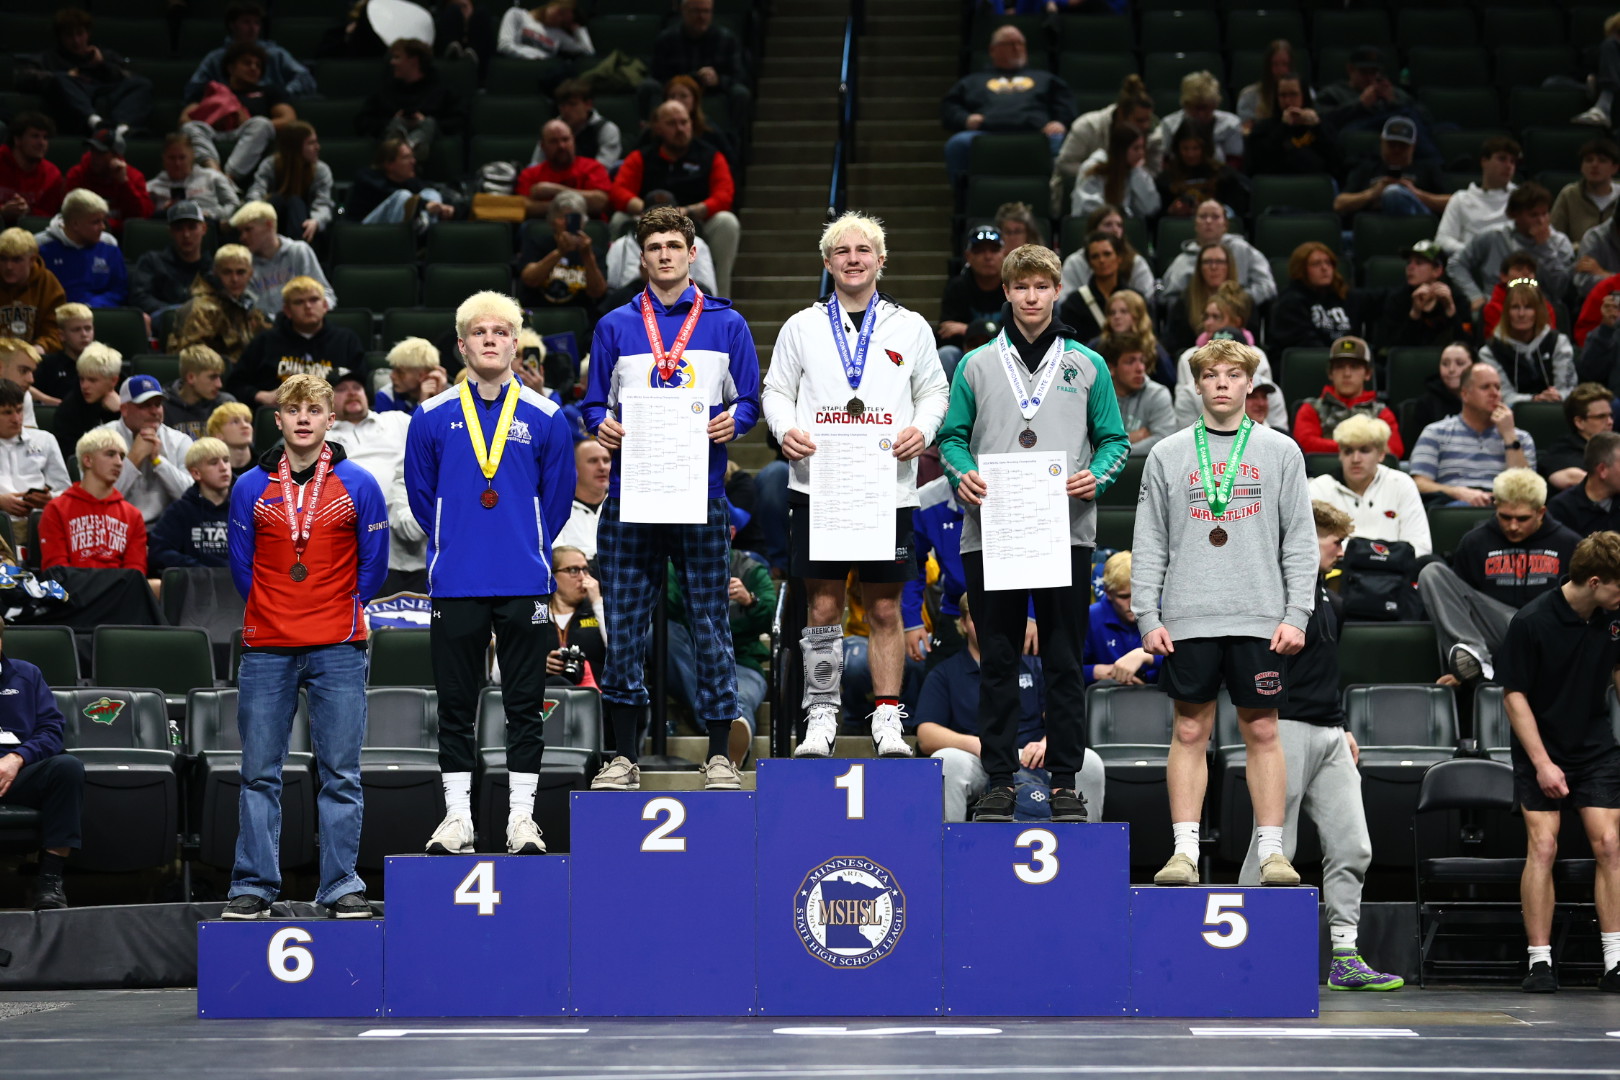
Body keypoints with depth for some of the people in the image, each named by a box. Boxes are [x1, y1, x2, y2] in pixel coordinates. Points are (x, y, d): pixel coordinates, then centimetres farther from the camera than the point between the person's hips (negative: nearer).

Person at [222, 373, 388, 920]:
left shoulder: (358, 485, 3)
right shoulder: (251, 488, 6)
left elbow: (373, 564, 9)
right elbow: (241, 564, 14)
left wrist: (342, 614, 10)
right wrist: (273, 614, 13)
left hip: (338, 650, -1)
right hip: (266, 650, 1)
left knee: (340, 773, 0)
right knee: (259, 772, 3)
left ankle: (342, 886, 4)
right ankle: (254, 886, 8)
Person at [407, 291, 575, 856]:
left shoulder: (545, 418, 3)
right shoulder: (432, 417, 3)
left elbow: (557, 498, 11)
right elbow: (421, 497, 13)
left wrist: (528, 549, 11)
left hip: (524, 584, 0)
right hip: (455, 586, 0)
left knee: (525, 703, 3)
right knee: (455, 704, 4)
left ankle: (521, 815, 9)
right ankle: (457, 815, 11)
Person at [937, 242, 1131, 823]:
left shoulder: (1086, 366, 10)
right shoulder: (977, 365, 10)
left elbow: (1115, 439, 10)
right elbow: (952, 437, 10)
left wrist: (1098, 475, -10)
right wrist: (963, 474, -10)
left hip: (1066, 531, 0)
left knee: (1064, 662, 2)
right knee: (998, 661, 3)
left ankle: (1065, 780, 7)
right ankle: (999, 780, 7)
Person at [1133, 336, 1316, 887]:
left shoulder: (1280, 452, 7)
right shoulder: (1167, 455, 8)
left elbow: (1300, 539, 5)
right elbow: (1148, 544, 7)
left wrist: (1297, 614, -4)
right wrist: (1147, 618, -1)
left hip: (1260, 620, 0)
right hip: (1188, 619, 0)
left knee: (1263, 732, 2)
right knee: (1190, 731, 2)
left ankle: (1272, 851, 5)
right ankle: (1185, 851, 3)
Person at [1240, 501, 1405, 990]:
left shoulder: (1330, 597, 18)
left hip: (1329, 734, 8)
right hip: (1288, 729, -8)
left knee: (1351, 847, 3)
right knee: (1274, 848, -4)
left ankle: (1345, 957, 6)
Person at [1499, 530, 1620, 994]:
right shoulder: (1531, 623, -17)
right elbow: (1514, 695, -12)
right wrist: (1542, 762, -15)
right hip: (1541, 751, -3)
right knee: (1543, 846, -10)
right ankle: (1540, 962, -4)